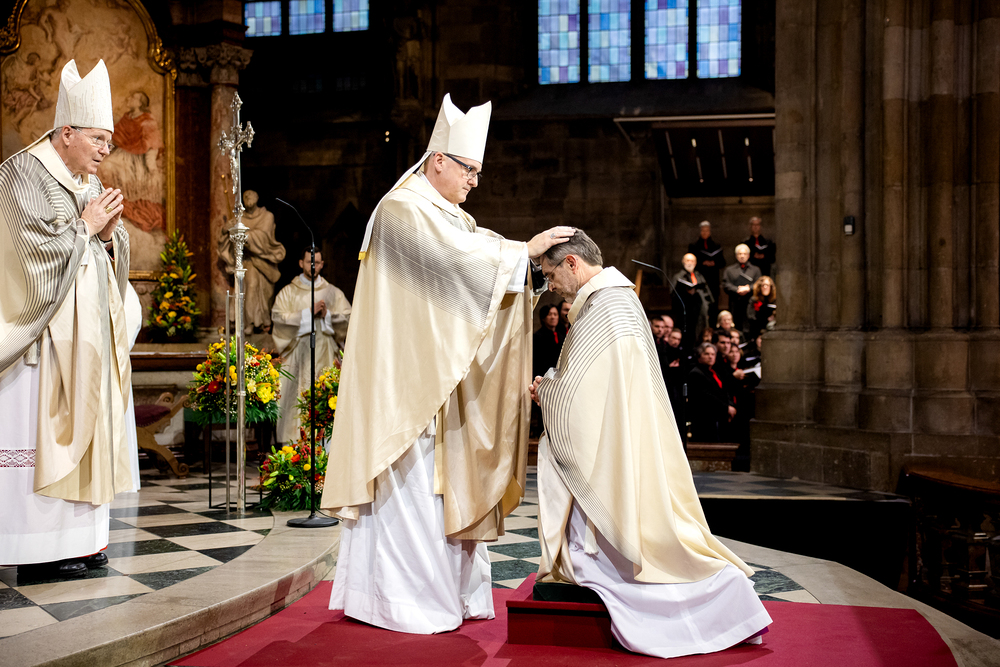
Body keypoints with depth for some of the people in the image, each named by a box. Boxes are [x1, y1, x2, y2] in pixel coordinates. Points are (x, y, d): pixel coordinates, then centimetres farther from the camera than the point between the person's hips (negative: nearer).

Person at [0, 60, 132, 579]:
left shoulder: (87, 182, 15)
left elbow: (110, 257, 16)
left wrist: (110, 232, -3)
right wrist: (85, 226, -9)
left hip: (86, 331, 8)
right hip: (46, 331, -8)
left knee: (81, 428, 8)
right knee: (44, 434, -7)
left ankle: (75, 538, 14)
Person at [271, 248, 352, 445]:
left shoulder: (333, 292, 14)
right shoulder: (288, 292, 9)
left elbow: (348, 317, 4)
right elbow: (277, 317, -6)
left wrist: (327, 315, -13)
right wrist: (308, 313, -11)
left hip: (325, 353, 1)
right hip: (298, 352, -1)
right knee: (296, 398, -6)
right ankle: (294, 445, -3)